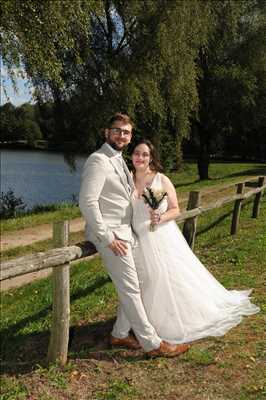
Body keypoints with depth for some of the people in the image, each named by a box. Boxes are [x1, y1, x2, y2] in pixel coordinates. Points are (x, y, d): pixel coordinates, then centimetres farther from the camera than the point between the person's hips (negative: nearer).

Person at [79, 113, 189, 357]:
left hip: (126, 233, 10)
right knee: (130, 289, -3)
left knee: (133, 286, 13)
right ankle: (153, 343, 6)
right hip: (110, 235, -9)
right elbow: (87, 201, -21)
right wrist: (108, 238, -20)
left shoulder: (119, 161, 16)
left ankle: (120, 334, 27)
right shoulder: (99, 161, -13)